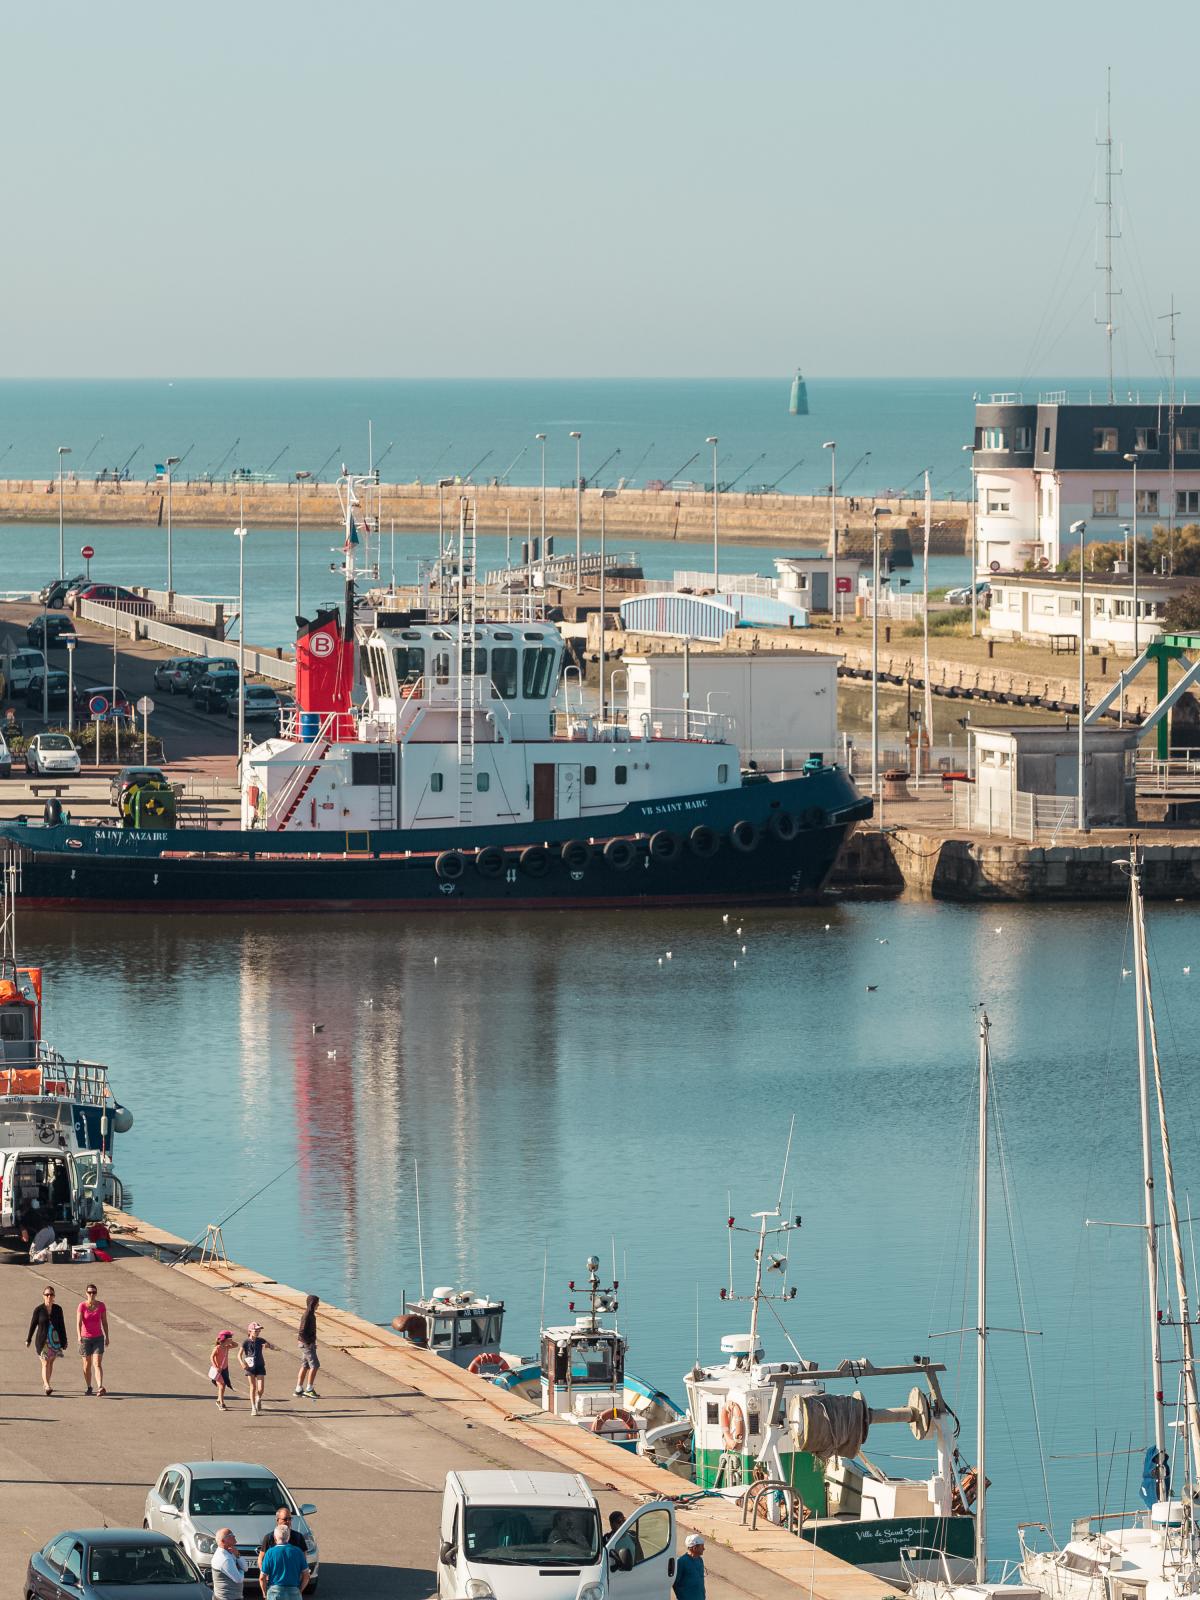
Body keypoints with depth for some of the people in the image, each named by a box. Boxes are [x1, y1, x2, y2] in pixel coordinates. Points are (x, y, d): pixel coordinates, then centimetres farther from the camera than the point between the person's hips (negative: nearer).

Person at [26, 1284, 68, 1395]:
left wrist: (64, 1342, 7)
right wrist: (28, 1340, 10)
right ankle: (47, 1386, -21)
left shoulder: (58, 1309, 2)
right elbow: (33, 1325, 4)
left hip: (55, 1339, 3)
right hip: (42, 1340, -3)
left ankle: (45, 1383, 27)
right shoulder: (38, 1310, -5)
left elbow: (62, 1326, 7)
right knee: (45, 1363, -12)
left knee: (51, 1363, 10)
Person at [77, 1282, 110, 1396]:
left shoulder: (101, 1305, -3)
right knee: (87, 1365, 11)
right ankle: (88, 1387, 28)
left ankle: (100, 1388, -25)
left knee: (97, 1364, -13)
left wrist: (107, 1337, 12)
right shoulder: (82, 1306, -9)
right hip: (85, 1339, 0)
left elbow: (104, 1322, 7)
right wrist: (79, 1336, -33)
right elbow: (78, 1323, -17)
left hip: (98, 1338, 0)